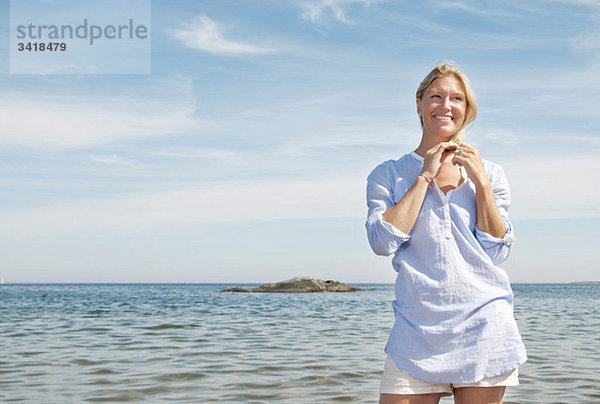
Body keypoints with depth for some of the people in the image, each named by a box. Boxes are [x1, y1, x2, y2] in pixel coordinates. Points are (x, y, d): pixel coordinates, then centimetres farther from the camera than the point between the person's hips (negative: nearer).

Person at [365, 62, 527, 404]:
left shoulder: (490, 173, 10)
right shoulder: (388, 174, 8)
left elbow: (498, 253, 1)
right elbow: (382, 242, -8)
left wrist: (481, 182, -4)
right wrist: (425, 176, -5)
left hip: (484, 328, 1)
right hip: (417, 329, -1)